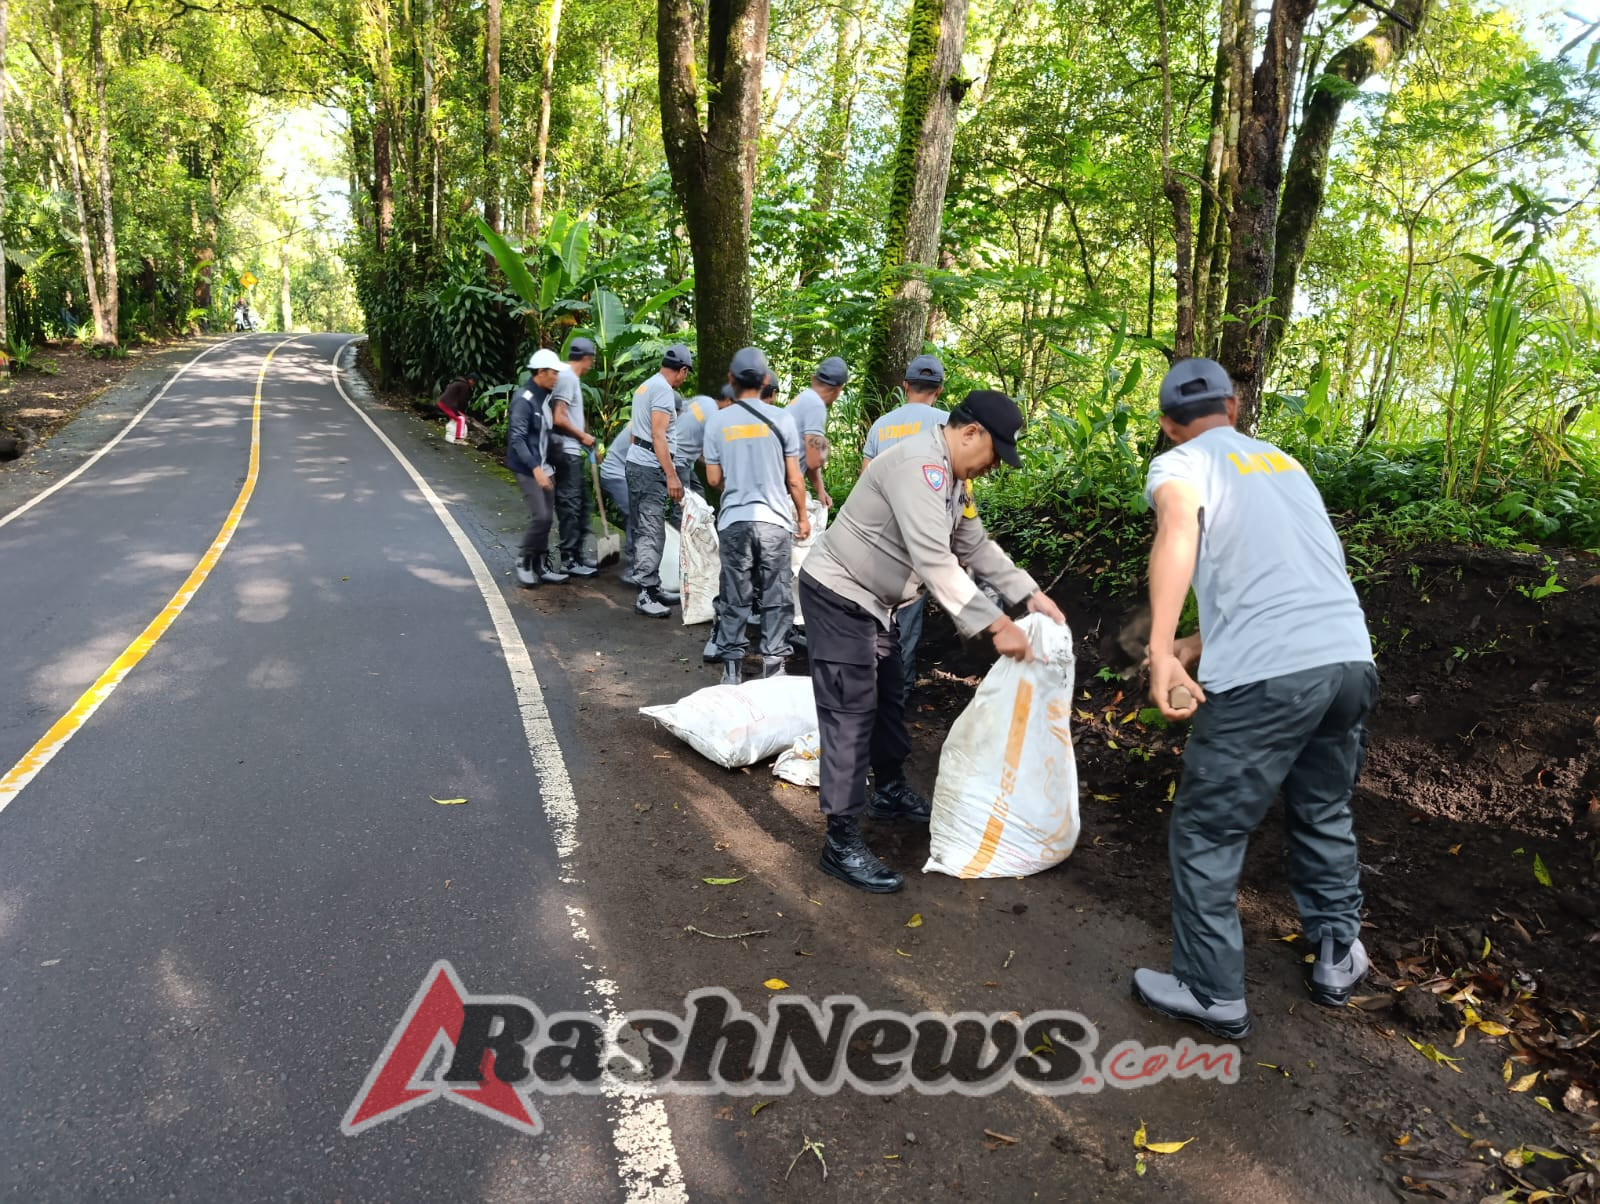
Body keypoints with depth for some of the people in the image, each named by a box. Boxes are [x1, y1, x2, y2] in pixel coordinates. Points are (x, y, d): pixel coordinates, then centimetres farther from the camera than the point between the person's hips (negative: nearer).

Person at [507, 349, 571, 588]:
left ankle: (541, 564, 18)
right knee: (540, 516, -13)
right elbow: (517, 439, -23)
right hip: (528, 469, -8)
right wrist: (535, 468, -30)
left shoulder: (545, 397, 9)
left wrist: (546, 465, 14)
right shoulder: (523, 399, -16)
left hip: (544, 466, 8)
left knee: (547, 517, 9)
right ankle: (524, 561, 5)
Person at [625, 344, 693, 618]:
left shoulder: (646, 386, 18)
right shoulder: (664, 390, -12)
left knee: (643, 530, 12)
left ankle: (651, 587, 18)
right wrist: (671, 475, -23)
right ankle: (645, 595, -10)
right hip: (650, 468, -10)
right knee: (652, 533, -10)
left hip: (636, 462, 10)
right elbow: (658, 435, -20)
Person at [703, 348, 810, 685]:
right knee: (776, 598, 6)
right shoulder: (780, 419, -3)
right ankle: (773, 666, 9)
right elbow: (794, 479, 0)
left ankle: (732, 668, 14)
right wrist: (803, 517, 14)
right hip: (774, 521, -1)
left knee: (735, 598, 9)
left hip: (734, 521, 1)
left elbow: (714, 480, 5)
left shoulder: (717, 421, 1)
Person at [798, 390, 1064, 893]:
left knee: (887, 701, 21)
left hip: (875, 600, 10)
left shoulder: (949, 474, 7)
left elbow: (976, 545, 12)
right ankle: (842, 843, -4)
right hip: (839, 595, -10)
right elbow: (934, 562, -34)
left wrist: (1029, 594, 2)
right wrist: (995, 625, -34)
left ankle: (890, 791, 41)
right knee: (850, 714, -10)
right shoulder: (920, 465, -27)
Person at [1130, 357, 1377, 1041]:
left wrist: (1161, 651, -28)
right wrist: (1204, 643, 39)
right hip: (1351, 659, 7)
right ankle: (1338, 957, 39)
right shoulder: (1284, 462, 24)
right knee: (1325, 814, 28)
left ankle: (1212, 995, 17)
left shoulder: (1180, 463, 5)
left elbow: (1180, 529, -19)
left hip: (1267, 676, -7)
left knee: (1205, 834, 9)